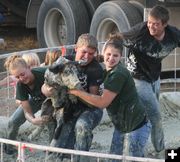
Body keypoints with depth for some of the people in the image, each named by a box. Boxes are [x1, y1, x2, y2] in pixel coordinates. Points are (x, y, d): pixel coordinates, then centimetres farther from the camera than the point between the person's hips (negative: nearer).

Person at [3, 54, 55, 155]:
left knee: (52, 122, -26)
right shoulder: (20, 85, -28)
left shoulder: (43, 74, -41)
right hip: (36, 99, 3)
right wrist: (33, 120, -45)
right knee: (13, 121, -3)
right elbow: (27, 112, -24)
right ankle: (8, 147, 22)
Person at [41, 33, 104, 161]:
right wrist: (48, 90, -31)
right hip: (71, 109, 4)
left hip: (90, 109, -4)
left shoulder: (95, 69, -16)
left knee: (82, 125, -39)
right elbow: (44, 88, -7)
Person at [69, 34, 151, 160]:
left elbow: (102, 102, -24)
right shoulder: (109, 72, 7)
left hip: (137, 127, -9)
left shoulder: (118, 74, -22)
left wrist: (77, 92, -22)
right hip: (121, 126, 9)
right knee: (113, 157, 10)